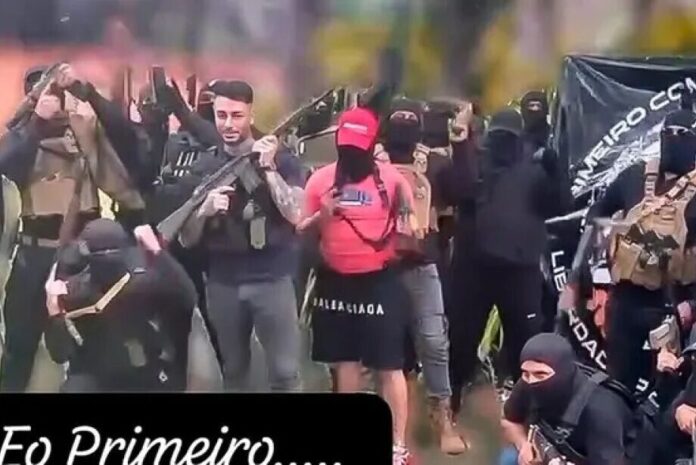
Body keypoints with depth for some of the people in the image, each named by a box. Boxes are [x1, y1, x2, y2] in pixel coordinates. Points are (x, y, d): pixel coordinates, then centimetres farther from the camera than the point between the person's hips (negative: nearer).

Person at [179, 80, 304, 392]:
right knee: (233, 374, 8)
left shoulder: (281, 160, 1)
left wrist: (268, 168, -17)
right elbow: (186, 239, 7)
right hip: (222, 283, 3)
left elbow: (295, 214, -12)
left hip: (272, 279, -3)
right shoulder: (203, 167, 8)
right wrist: (205, 210, -13)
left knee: (285, 373, -9)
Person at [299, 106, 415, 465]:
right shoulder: (320, 180, 3)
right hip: (335, 282, 3)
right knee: (345, 362, 15)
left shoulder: (390, 178, -5)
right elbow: (301, 230, 7)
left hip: (380, 281, -3)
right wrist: (321, 216, -12)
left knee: (389, 366, -3)